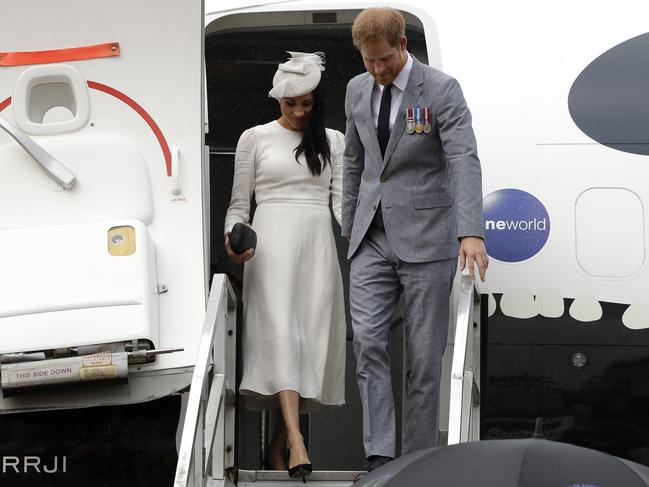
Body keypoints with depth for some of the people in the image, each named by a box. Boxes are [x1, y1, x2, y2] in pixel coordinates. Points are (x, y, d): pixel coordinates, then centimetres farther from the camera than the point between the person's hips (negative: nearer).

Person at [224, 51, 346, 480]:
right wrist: (234, 238, -10)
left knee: (312, 336, -2)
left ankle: (277, 448, 7)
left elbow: (342, 200, 7)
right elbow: (239, 204, 10)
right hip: (272, 244, -3)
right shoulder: (256, 138, 8)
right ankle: (296, 442, -30)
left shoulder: (333, 141, 14)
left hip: (318, 244, 3)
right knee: (280, 333, -18)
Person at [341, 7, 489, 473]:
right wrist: (350, 228, 18)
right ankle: (379, 456, -11)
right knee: (368, 342, -10)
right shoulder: (358, 90, 8)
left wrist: (471, 233, -33)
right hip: (373, 238, 4)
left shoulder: (442, 90, -9)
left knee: (423, 355, 0)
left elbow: (465, 161, -20)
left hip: (425, 238, -4)